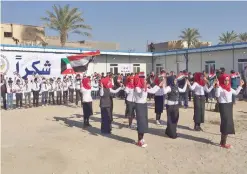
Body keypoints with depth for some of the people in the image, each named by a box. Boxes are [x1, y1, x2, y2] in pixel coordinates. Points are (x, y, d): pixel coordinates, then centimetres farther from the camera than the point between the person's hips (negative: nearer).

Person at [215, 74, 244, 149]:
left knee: (229, 124, 10)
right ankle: (223, 143, 1)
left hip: (229, 105, 8)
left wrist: (240, 86, 21)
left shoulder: (229, 88, 13)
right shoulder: (220, 87, -11)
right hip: (223, 106, -8)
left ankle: (223, 141, 21)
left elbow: (236, 93, 26)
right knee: (226, 123, -8)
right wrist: (217, 86, -37)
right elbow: (217, 95, -27)